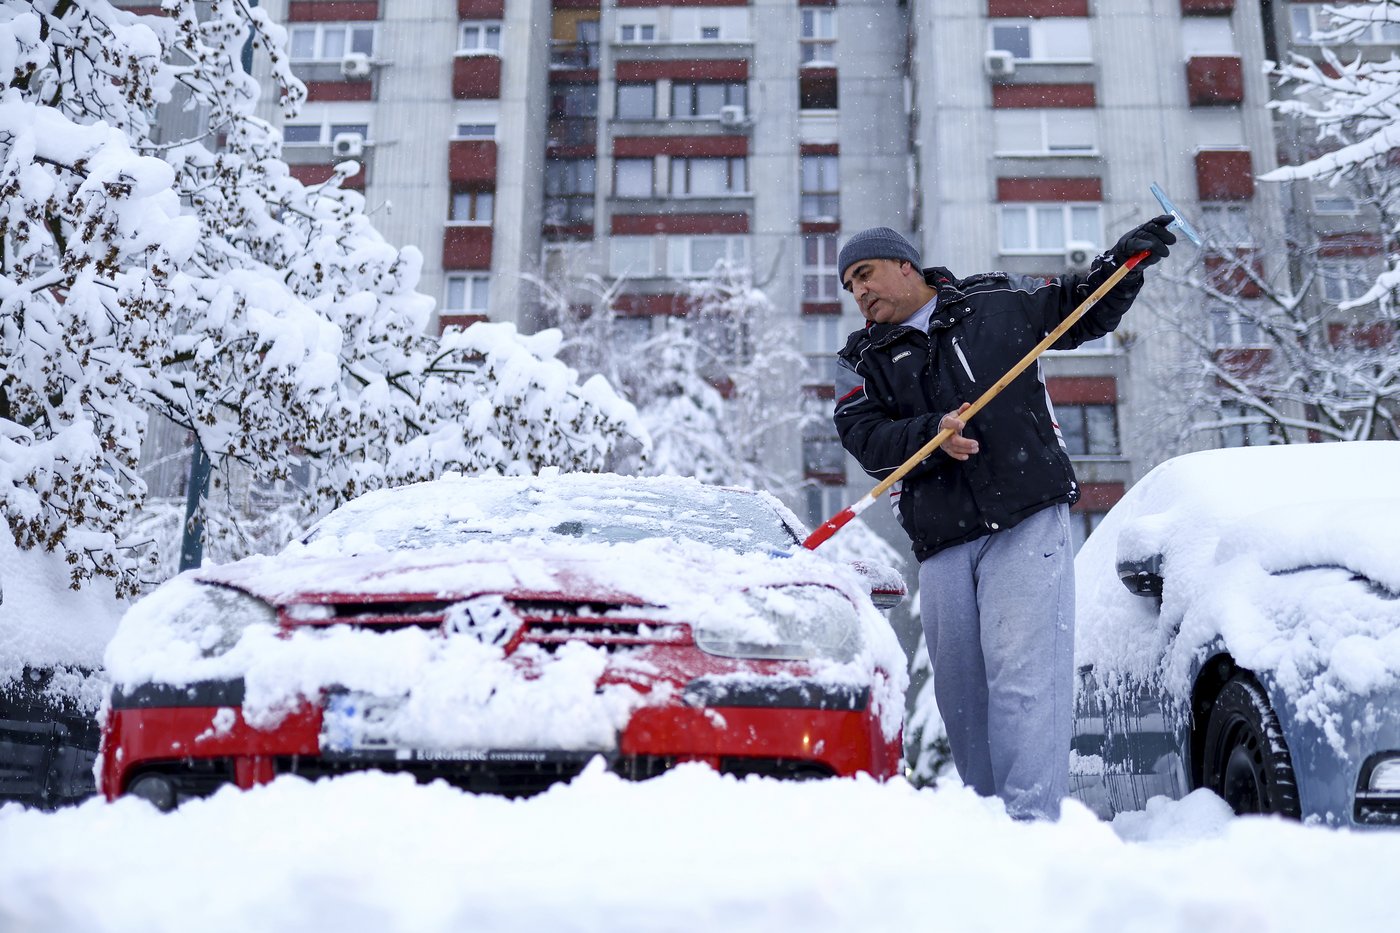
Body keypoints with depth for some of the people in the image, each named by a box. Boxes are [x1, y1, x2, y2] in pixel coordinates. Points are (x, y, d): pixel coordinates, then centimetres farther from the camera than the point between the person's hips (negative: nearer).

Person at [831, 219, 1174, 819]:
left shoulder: (997, 302, 12)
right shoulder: (861, 361, 14)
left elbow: (1083, 312, 25)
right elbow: (864, 437, -3)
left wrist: (1123, 262, 9)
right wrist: (931, 432, -19)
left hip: (1028, 524, -3)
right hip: (942, 544, 3)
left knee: (1022, 675, -14)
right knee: (959, 690, 6)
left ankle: (1032, 821, -15)